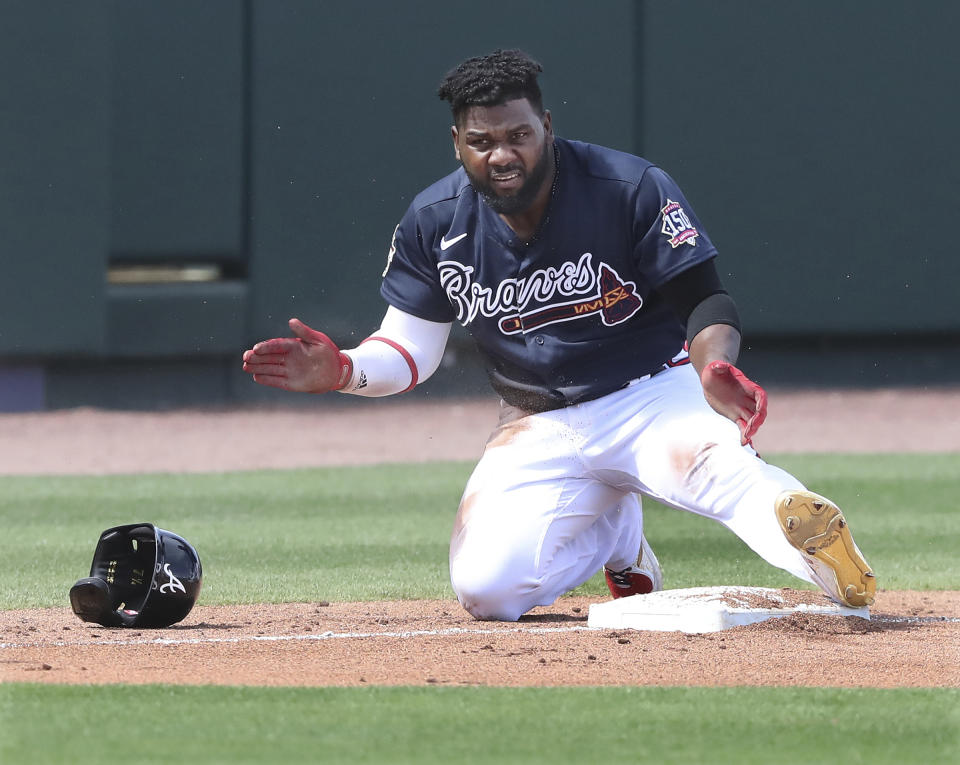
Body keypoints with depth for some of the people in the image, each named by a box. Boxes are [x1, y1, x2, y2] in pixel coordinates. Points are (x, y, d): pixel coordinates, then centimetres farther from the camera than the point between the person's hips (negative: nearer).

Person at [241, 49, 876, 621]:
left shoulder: (633, 190, -15)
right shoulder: (434, 224, -5)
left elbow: (704, 299, -14)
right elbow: (409, 350, 3)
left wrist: (715, 369, -37)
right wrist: (343, 372, -20)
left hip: (652, 392, -4)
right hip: (539, 428, 4)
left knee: (710, 454, -38)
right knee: (486, 588, -16)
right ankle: (614, 535, 12)